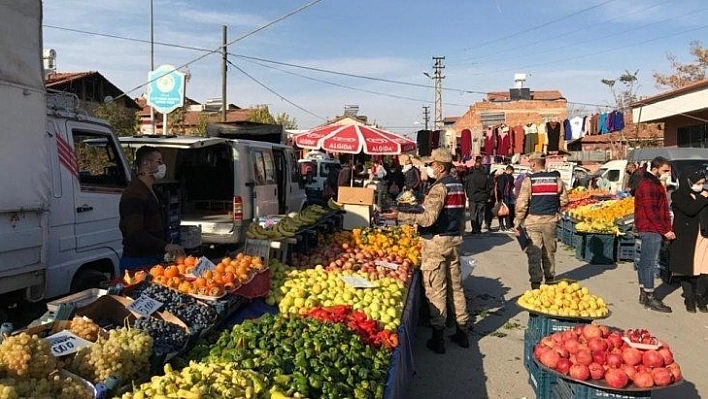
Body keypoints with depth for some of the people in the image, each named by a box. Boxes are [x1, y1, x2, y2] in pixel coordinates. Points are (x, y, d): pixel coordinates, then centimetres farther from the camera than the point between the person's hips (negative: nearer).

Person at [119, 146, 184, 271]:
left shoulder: (150, 191, 18)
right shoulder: (133, 194, -17)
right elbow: (135, 234, -26)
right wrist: (165, 246, -36)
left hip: (153, 259, 9)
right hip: (138, 262, -9)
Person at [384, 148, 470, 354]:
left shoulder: (439, 188, -16)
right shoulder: (459, 185, 11)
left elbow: (429, 219, -23)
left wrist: (400, 215, -22)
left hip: (436, 242, -9)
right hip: (454, 240, 9)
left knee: (436, 290, -2)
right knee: (456, 286, 14)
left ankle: (438, 337, 3)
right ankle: (462, 332, 22)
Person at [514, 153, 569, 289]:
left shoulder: (529, 180, -9)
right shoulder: (556, 179, 3)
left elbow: (522, 203, -11)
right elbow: (564, 200, 7)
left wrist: (517, 222, -4)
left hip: (533, 220, -4)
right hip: (551, 219, 4)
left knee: (534, 252, 1)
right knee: (549, 251, 16)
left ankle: (536, 282, 0)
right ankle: (550, 279, 28)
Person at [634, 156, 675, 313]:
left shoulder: (655, 184, 19)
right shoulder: (648, 185, -14)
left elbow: (662, 209, 20)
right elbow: (651, 211, -20)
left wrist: (667, 228, 10)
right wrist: (665, 230, -16)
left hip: (649, 230, 11)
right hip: (651, 229, -11)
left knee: (645, 262, 14)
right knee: (650, 262, -6)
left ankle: (643, 294, 23)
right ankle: (650, 298, -2)